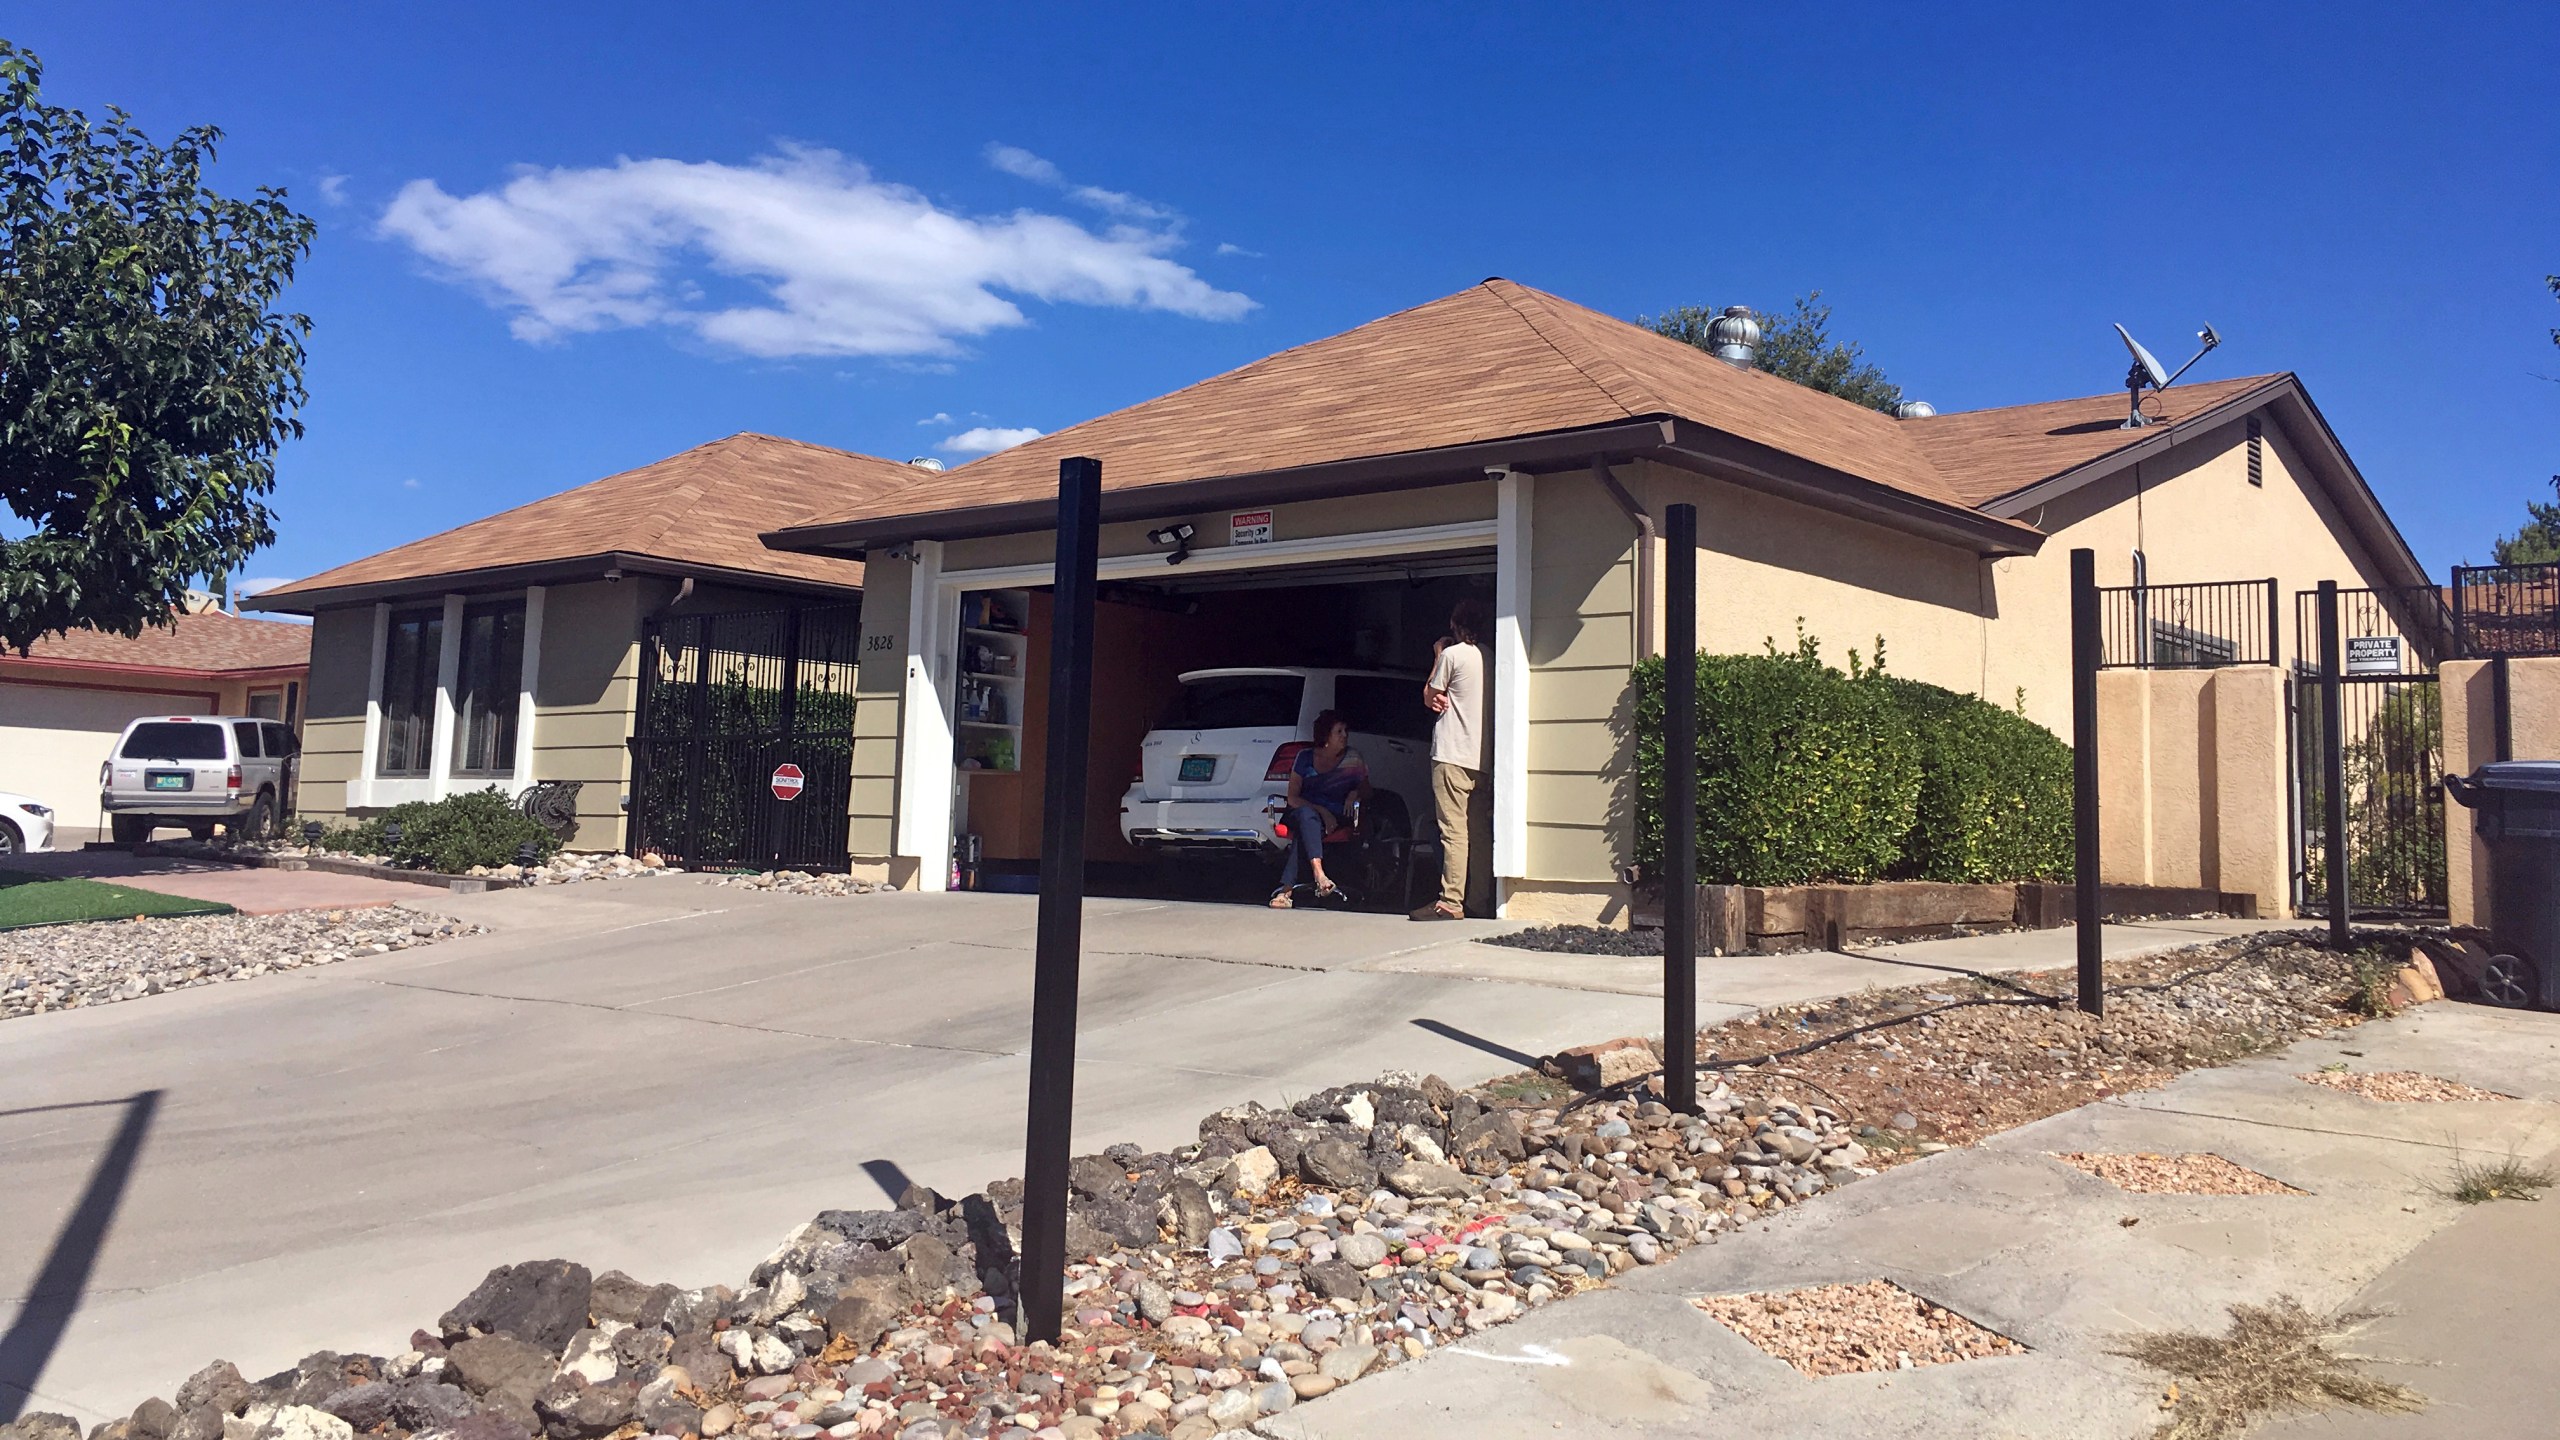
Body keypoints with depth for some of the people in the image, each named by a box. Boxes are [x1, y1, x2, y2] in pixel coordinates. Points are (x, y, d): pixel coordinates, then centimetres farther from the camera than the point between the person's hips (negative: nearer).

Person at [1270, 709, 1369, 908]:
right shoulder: (1306, 757, 6)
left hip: (1337, 819, 0)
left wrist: (1356, 794, -10)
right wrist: (1321, 811, -14)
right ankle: (1319, 875, -57)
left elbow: (1367, 794, 15)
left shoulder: (1353, 759, 8)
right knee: (1306, 814, -39)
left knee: (1303, 834, -36)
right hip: (1305, 812, 0)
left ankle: (1286, 889, -48)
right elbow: (1292, 798, 2)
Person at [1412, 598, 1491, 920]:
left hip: (1452, 754, -7)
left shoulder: (1452, 654, -9)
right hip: (1482, 757, 7)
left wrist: (1438, 655, 12)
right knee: (1480, 832, 9)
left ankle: (1451, 902, -11)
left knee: (1453, 830, -9)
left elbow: (1429, 697, 5)